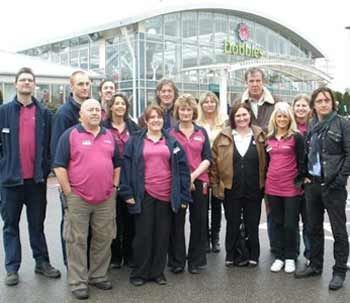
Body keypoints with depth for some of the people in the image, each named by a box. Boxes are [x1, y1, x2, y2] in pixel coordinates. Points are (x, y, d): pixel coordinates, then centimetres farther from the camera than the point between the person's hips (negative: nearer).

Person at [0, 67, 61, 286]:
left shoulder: (44, 113, 5)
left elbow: (50, 144, 6)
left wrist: (46, 169, -1)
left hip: (37, 178, 1)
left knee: (37, 223, 12)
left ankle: (42, 262, 23)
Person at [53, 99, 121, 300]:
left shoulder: (109, 136, 11)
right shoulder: (70, 135, -4)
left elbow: (117, 164, 17)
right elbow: (59, 166, -7)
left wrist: (114, 187, 8)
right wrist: (68, 192, -10)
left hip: (106, 199, 5)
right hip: (78, 198, -4)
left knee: (103, 239, 12)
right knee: (77, 241, 2)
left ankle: (98, 275, 27)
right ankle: (78, 282, 12)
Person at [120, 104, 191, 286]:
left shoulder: (172, 142, 8)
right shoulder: (135, 142, 4)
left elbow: (182, 168, 5)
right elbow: (127, 167, 0)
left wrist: (184, 195, -1)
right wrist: (128, 192, -8)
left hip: (166, 195, 2)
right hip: (144, 195, -2)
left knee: (162, 234, 8)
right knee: (143, 234, 2)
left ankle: (158, 272, 20)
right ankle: (139, 273, 15)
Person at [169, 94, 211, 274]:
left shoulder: (202, 132, 9)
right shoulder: (170, 133, 3)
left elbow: (207, 158, 4)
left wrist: (194, 175, -11)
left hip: (199, 181, 2)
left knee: (199, 222, 6)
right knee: (177, 222, 3)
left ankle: (196, 261, 18)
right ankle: (177, 261, 13)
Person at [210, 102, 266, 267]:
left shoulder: (260, 136, 2)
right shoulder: (223, 136, 0)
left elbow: (266, 161, 5)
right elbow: (214, 161, 1)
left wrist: (265, 183, 0)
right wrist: (215, 184, -3)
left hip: (254, 190, 0)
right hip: (231, 190, 0)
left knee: (252, 224, 10)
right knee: (232, 224, 10)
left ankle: (253, 256, 25)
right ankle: (231, 255, 24)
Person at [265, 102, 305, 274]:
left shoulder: (296, 137, -4)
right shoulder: (269, 138, 10)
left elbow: (301, 162, -4)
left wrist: (299, 181, -8)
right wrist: (264, 181, 14)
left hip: (291, 187, -4)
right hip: (272, 187, 4)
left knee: (290, 224, 2)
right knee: (277, 223, 11)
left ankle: (290, 257, 16)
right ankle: (279, 256, 21)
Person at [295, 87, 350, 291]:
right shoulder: (311, 126, 10)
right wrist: (303, 174, 7)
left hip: (333, 185, -5)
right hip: (312, 183, 6)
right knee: (314, 228, 14)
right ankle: (316, 266, 27)